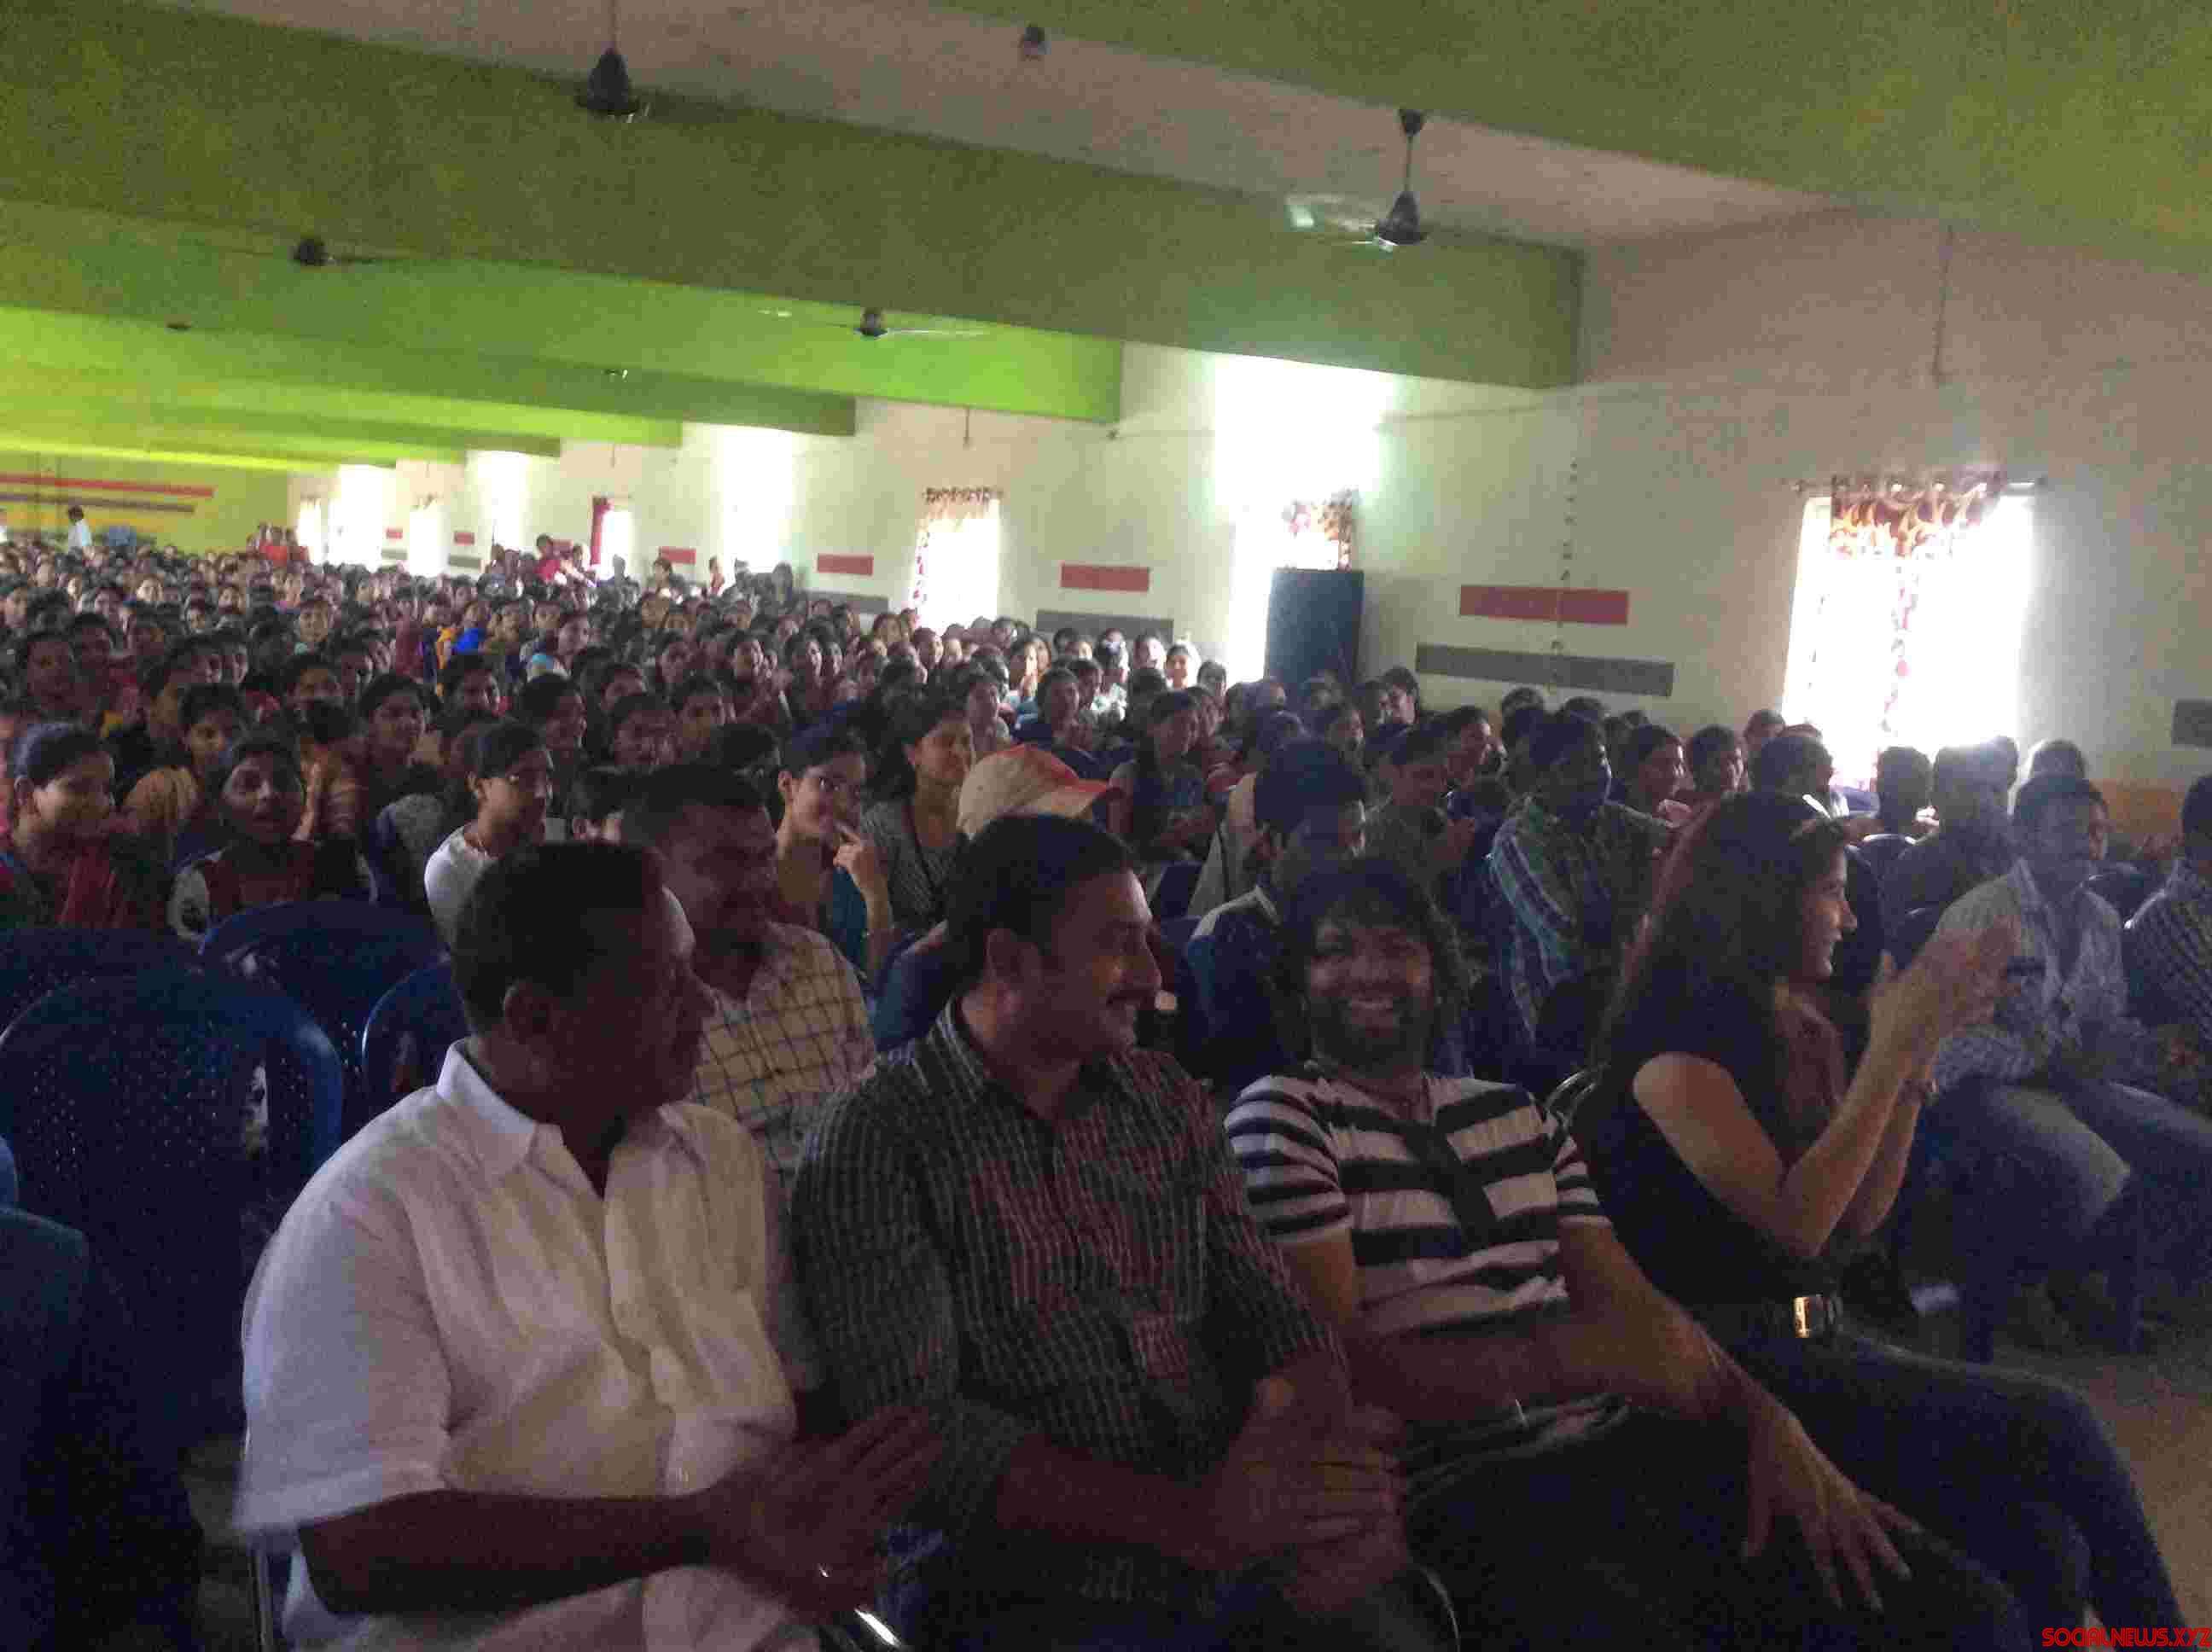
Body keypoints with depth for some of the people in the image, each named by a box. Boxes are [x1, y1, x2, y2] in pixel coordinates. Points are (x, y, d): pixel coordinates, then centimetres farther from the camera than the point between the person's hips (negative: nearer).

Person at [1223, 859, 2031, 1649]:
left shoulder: (1516, 1114, 21)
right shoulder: (1281, 1118, -1)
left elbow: (1629, 1302, 15)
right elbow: (1336, 1362, -11)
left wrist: (1767, 1419, -3)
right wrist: (1576, 1355, -20)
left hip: (1623, 1443, 6)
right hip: (1461, 1496, -6)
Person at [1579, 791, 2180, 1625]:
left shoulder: (1790, 1031, 13)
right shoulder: (1674, 1043, -12)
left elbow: (1859, 1215, 13)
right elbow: (1796, 1221, -19)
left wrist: (1920, 1044, 6)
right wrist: (1890, 1046, -16)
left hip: (1815, 1344, 8)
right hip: (1736, 1362, -8)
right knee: (2055, 1424, -15)